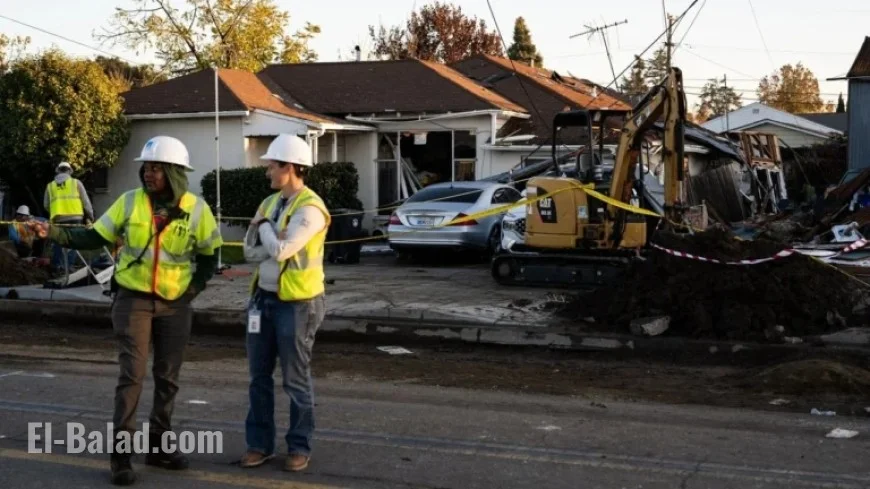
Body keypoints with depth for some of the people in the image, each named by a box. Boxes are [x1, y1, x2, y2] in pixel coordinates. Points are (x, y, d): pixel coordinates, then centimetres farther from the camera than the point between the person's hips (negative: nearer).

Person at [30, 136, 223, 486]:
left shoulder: (196, 209, -5)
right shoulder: (130, 201, -5)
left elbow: (209, 255, 6)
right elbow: (95, 238, -1)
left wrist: (193, 289, -4)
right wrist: (57, 234, -15)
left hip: (175, 305, 2)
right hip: (133, 299, -2)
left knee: (168, 378, 9)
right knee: (132, 374, -8)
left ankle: (158, 446, 23)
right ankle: (122, 454, 0)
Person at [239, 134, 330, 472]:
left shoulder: (310, 209, -15)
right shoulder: (270, 203, 10)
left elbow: (279, 251, -23)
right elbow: (251, 252, 5)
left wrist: (266, 228, -5)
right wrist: (276, 240, -12)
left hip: (296, 304, -7)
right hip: (263, 298, 8)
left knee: (295, 380, 3)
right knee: (259, 377, 10)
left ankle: (299, 448, 15)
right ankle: (259, 444, 20)